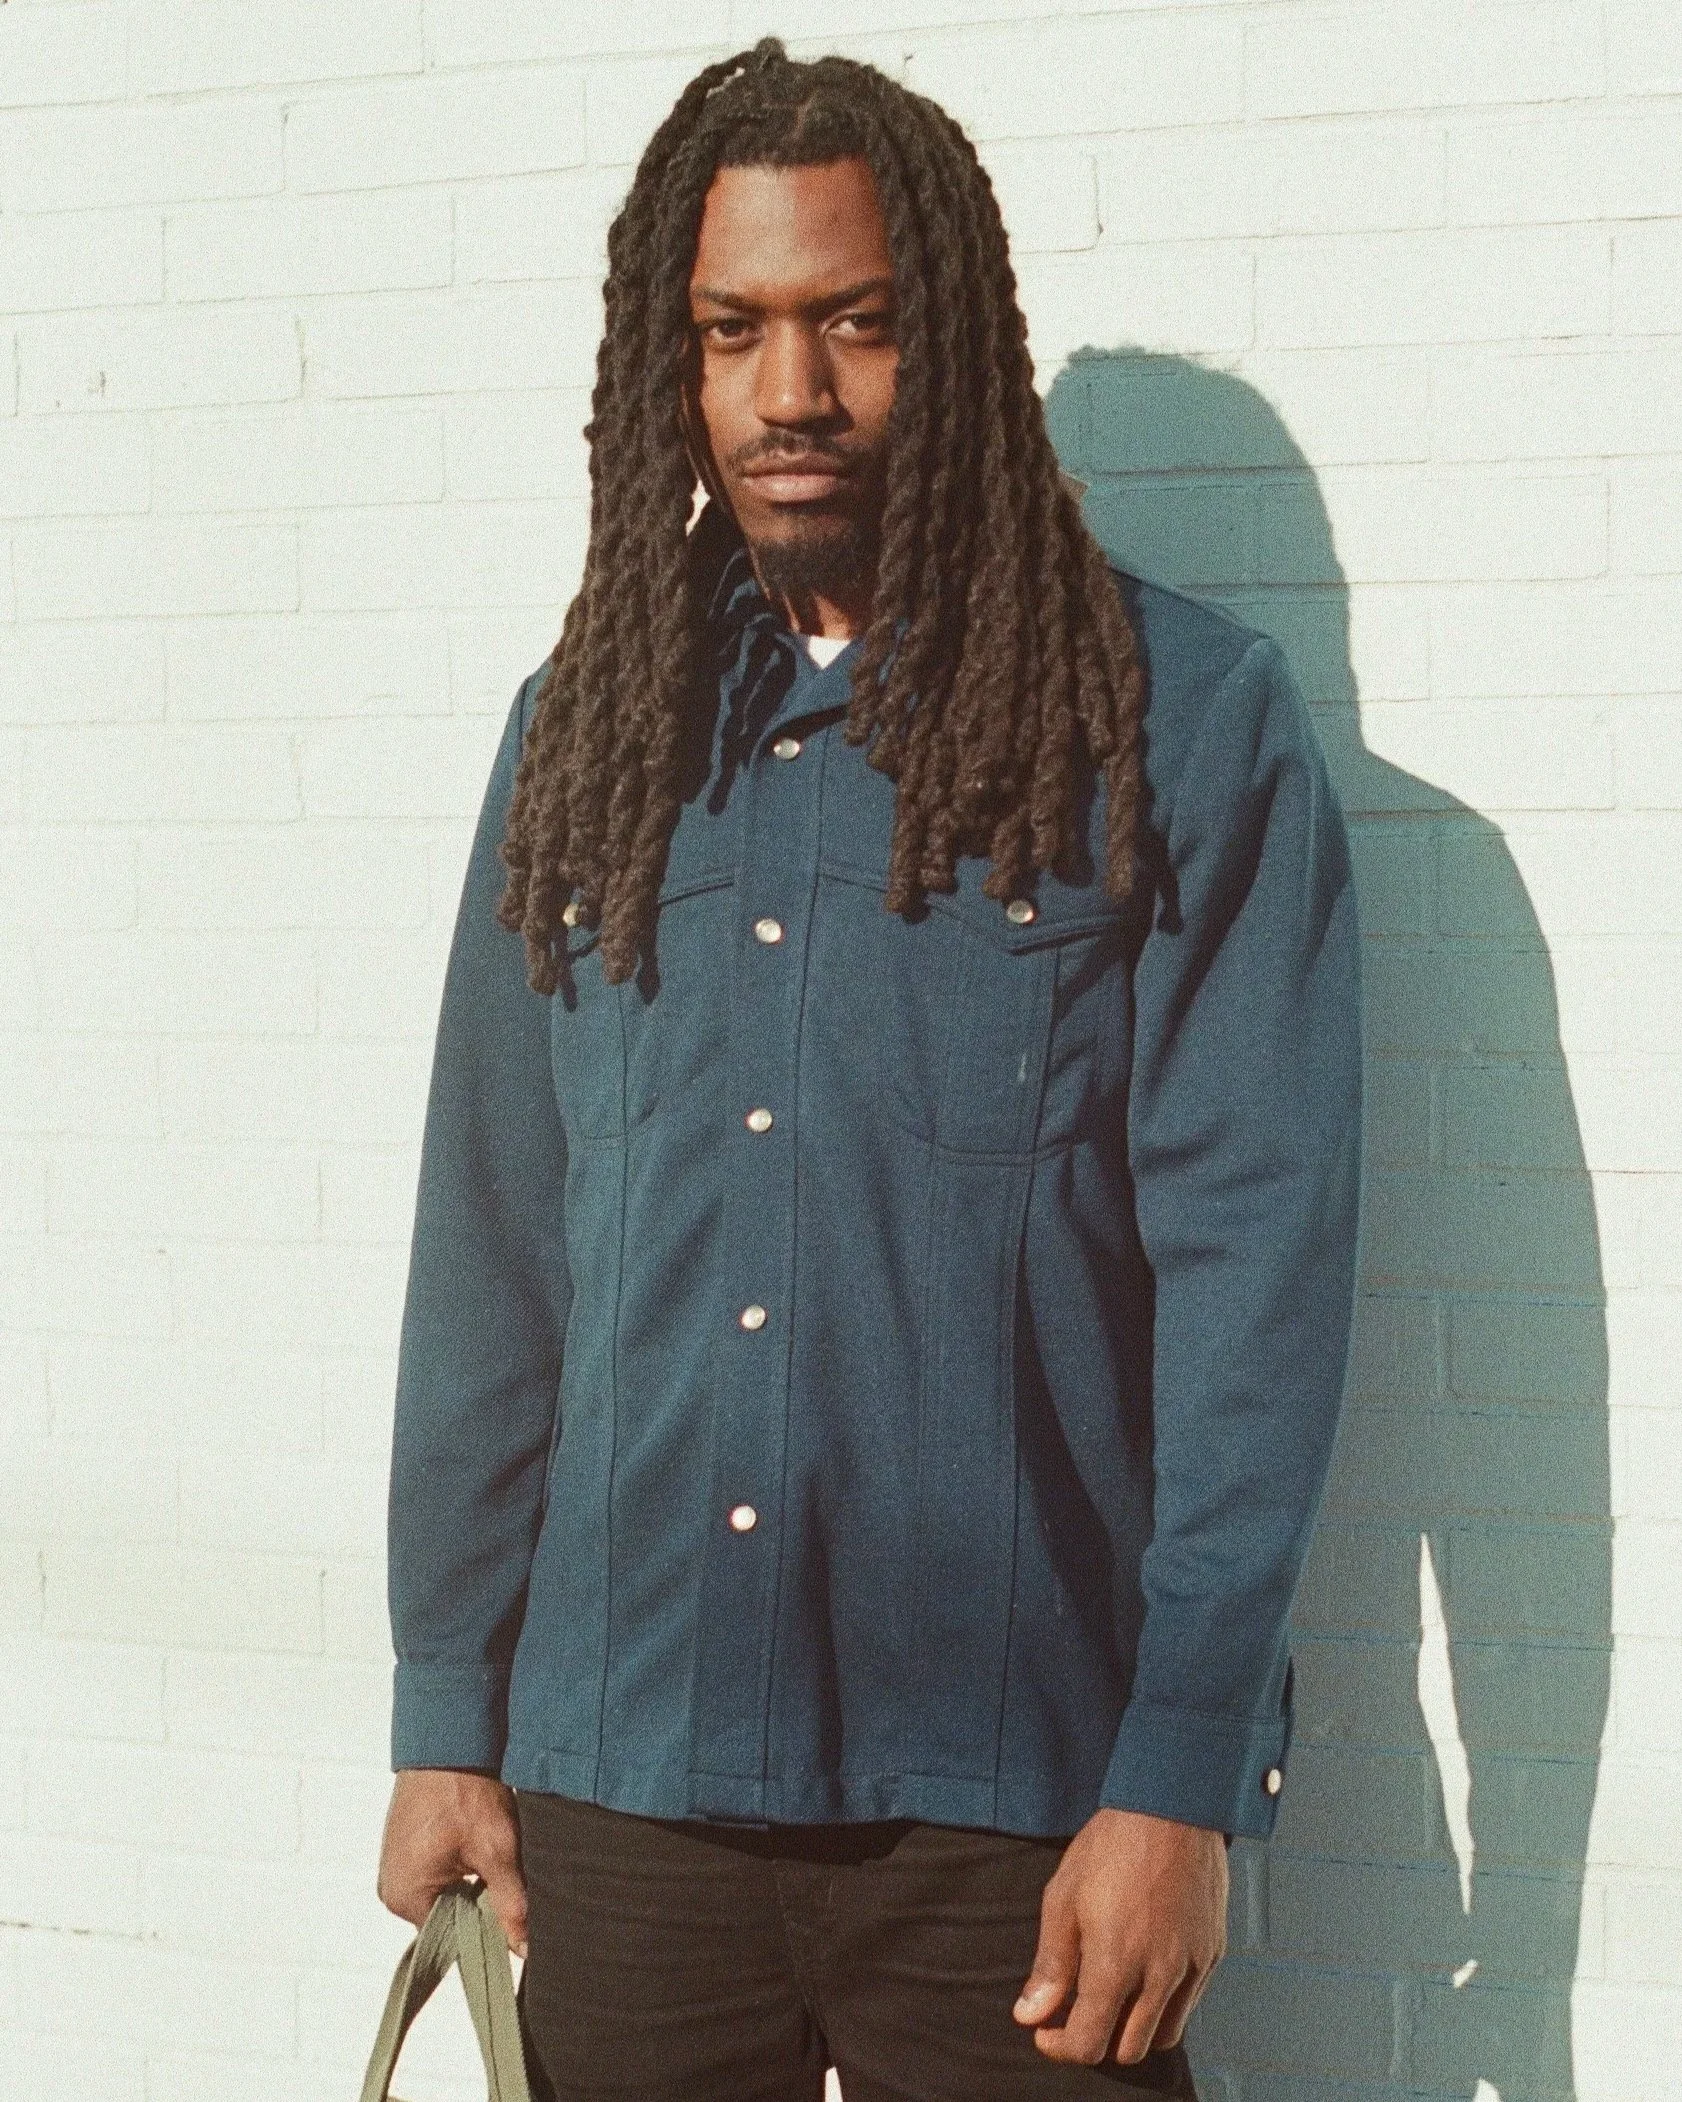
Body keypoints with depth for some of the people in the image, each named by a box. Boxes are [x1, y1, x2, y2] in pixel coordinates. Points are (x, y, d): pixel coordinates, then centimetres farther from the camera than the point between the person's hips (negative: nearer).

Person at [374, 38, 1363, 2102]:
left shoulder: (1188, 721, -4)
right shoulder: (588, 729, 8)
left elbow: (1256, 1262, -7)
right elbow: (488, 1254, 9)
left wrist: (1178, 1779, -11)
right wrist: (445, 1713, 7)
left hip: (1011, 1796, -3)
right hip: (620, 1778, 3)